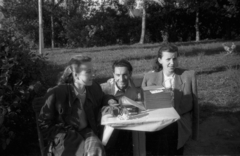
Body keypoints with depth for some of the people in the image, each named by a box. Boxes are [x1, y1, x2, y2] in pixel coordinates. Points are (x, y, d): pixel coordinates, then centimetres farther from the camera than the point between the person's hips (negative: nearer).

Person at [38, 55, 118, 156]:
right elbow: (44, 123, -3)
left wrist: (109, 100, 6)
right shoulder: (57, 93, -12)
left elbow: (101, 98, 29)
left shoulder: (94, 88, 3)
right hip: (64, 134, -4)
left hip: (86, 131, 4)